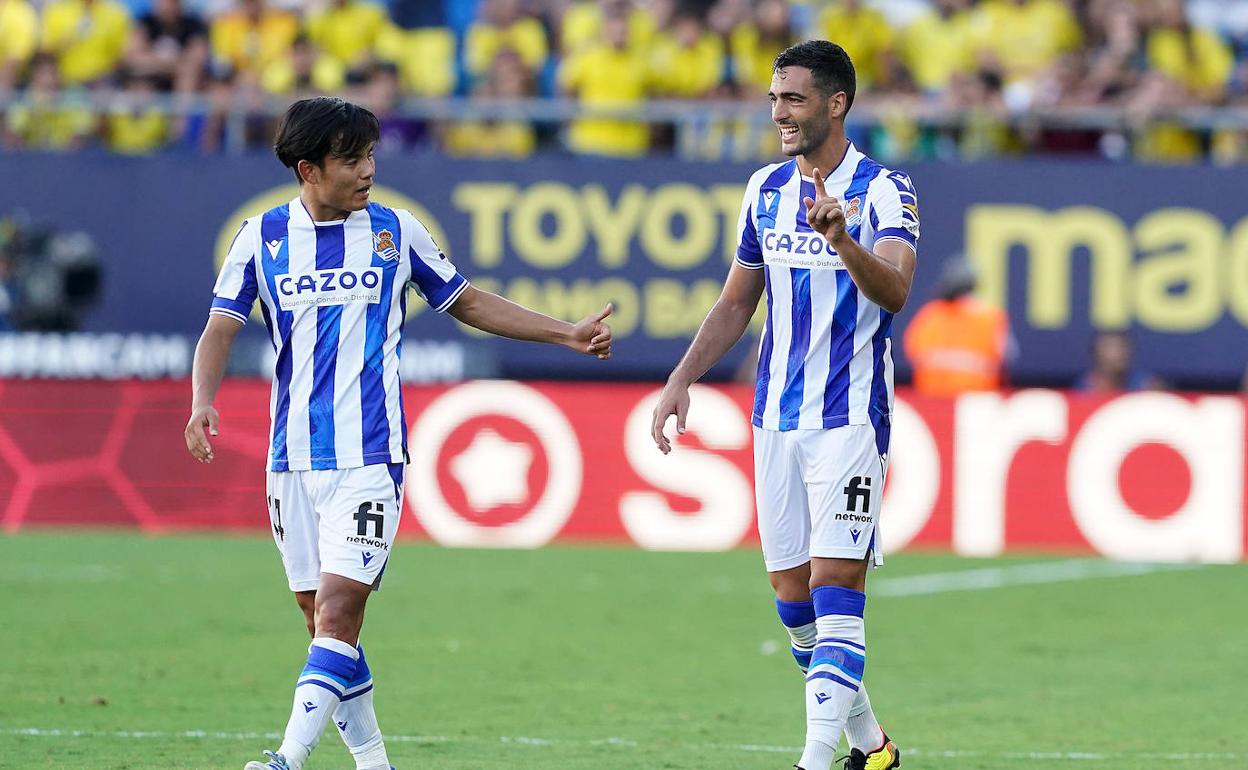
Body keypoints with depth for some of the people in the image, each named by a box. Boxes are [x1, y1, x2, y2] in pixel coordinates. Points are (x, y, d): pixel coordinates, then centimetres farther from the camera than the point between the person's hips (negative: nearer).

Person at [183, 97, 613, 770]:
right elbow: (221, 329, 2)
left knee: (338, 608, -16)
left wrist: (568, 334, 12)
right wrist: (203, 401, -18)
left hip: (369, 456, -2)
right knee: (321, 617, 6)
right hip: (293, 457, 2)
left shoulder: (396, 231, 4)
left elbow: (467, 303, 16)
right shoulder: (263, 236, 4)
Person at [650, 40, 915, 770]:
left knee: (835, 585, -14)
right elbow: (737, 303, 21)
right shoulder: (766, 189, 11)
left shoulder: (883, 191, -9)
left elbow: (893, 292, -26)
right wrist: (682, 381, 13)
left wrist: (842, 238, -44)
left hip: (849, 416, -7)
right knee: (792, 594, 7)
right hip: (777, 415, 7)